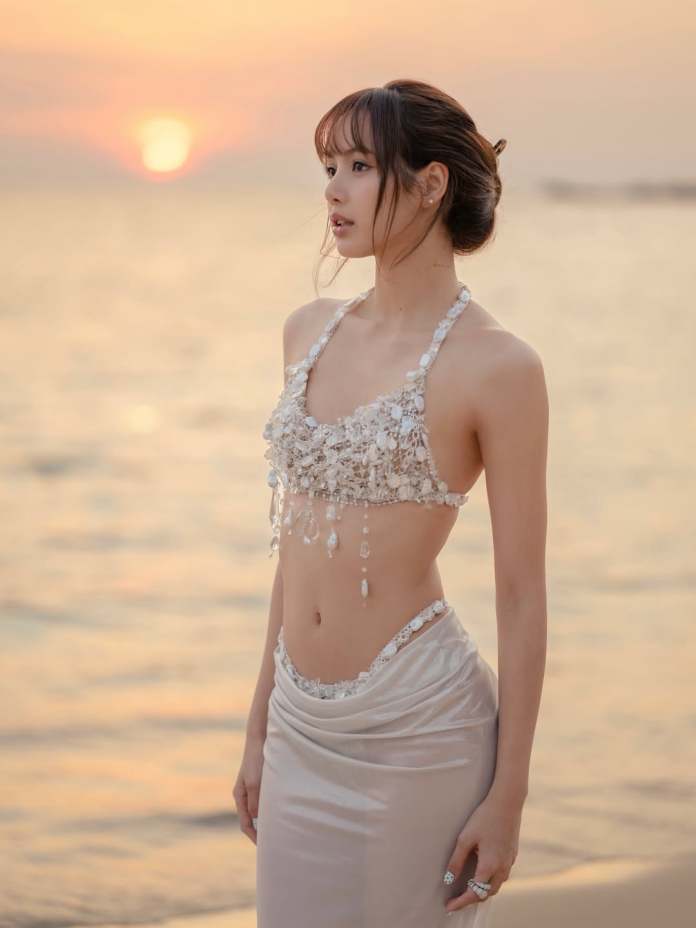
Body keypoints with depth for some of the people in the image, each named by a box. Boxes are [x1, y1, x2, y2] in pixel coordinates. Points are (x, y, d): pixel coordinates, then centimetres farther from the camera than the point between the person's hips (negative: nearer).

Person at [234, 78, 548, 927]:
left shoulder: (496, 365, -11)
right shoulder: (311, 331, 8)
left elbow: (523, 594, -9)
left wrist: (508, 796, -10)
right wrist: (260, 725, 16)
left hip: (421, 727, -6)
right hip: (304, 730, 6)